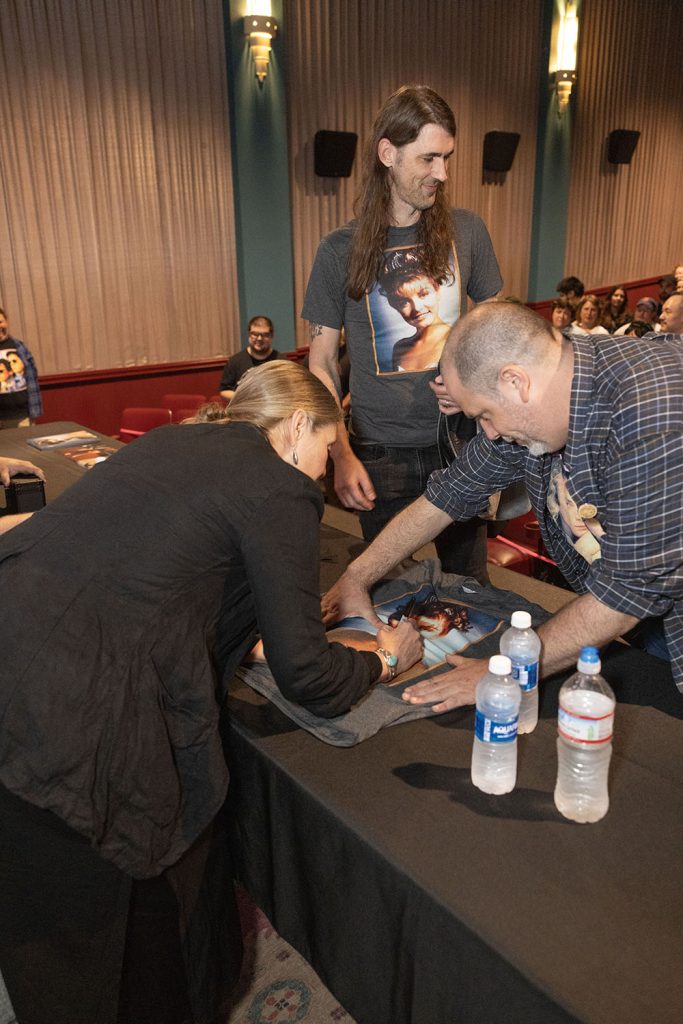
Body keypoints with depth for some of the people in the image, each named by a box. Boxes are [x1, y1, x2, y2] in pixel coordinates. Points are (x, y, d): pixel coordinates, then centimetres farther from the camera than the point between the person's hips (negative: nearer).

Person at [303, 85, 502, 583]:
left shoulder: (466, 231, 1)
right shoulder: (341, 250, -4)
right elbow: (321, 365, 0)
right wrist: (342, 455, -9)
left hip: (459, 443, 2)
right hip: (381, 455, -1)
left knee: (469, 582, 15)